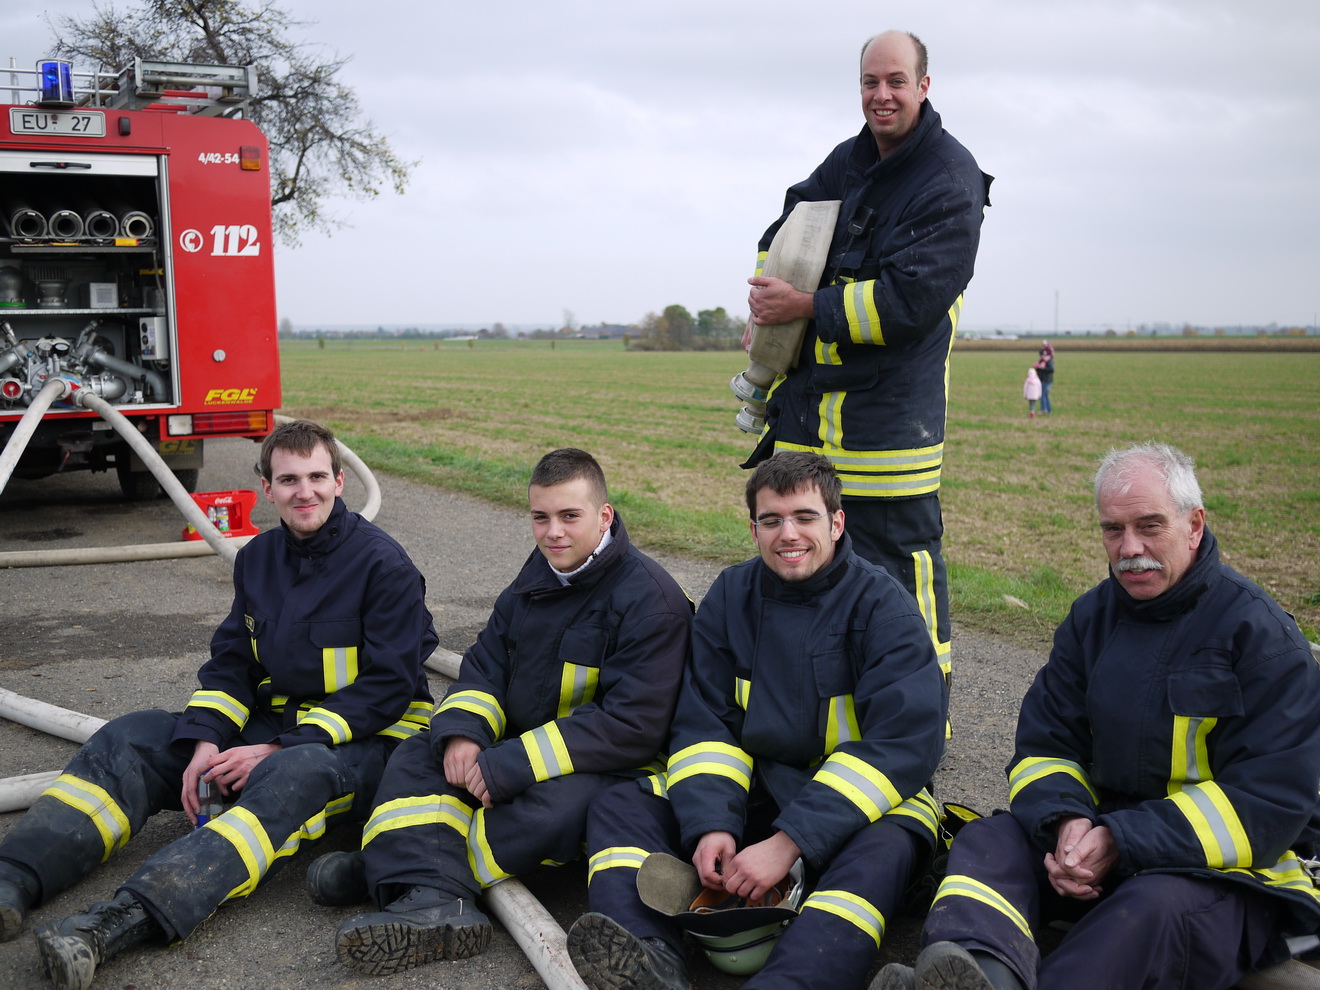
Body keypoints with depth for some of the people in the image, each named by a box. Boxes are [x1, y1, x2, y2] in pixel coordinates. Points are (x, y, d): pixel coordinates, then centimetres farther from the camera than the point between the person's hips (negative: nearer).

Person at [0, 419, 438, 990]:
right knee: (131, 739, -10)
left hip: (369, 743, -7)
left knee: (295, 774, -40)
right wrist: (206, 740, -10)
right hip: (272, 726, 7)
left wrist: (280, 748, -20)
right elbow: (230, 663, 10)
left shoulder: (384, 565, -11)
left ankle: (131, 917, -56)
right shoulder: (258, 558, 10)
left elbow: (388, 687, -15)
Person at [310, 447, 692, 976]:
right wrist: (462, 732, -14)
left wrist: (507, 767, -26)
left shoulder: (649, 598, -17)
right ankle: (432, 901, -31)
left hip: (607, 767, -7)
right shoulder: (535, 579, 8)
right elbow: (484, 665, 10)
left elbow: (632, 726, -24)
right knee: (417, 755, -9)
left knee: (556, 810, -36)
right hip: (522, 744, 7)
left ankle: (389, 867, -24)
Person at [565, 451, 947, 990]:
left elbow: (905, 742, -21)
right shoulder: (730, 597, 3)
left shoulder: (884, 607, -12)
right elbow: (704, 721, 1)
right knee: (618, 806, -13)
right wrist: (711, 824, -19)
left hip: (856, 802, -4)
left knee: (884, 850, -38)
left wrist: (789, 842, -26)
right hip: (755, 789, 5)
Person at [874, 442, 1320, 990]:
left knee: (1155, 907, -37)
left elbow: (1271, 804, -14)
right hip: (1103, 841, 5)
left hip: (1230, 870, -4)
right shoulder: (1093, 616, 9)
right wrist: (1067, 820, -15)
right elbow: (1045, 743, 9)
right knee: (988, 840, -21)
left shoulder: (1258, 630, -8)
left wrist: (1123, 843, -22)